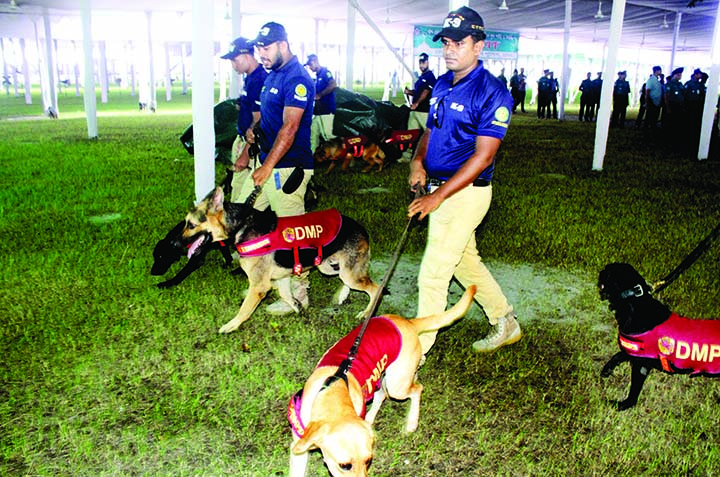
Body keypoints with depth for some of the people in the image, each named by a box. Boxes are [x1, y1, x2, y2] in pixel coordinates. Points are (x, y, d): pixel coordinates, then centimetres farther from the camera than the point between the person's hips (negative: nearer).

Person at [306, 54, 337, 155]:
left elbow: (333, 85, -23)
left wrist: (319, 95, -18)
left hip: (326, 111, -9)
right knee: (313, 135, 9)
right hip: (317, 111, 9)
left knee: (328, 134, -12)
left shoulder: (325, 72, -6)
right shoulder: (317, 76, 20)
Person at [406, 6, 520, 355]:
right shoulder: (442, 84, 9)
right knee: (464, 261, 20)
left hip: (465, 192, -9)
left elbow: (483, 156, -21)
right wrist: (418, 161, -4)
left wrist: (438, 196, -27)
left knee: (433, 272, -4)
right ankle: (505, 323, 38)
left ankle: (418, 349, 11)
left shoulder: (492, 93, -17)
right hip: (440, 189, 9)